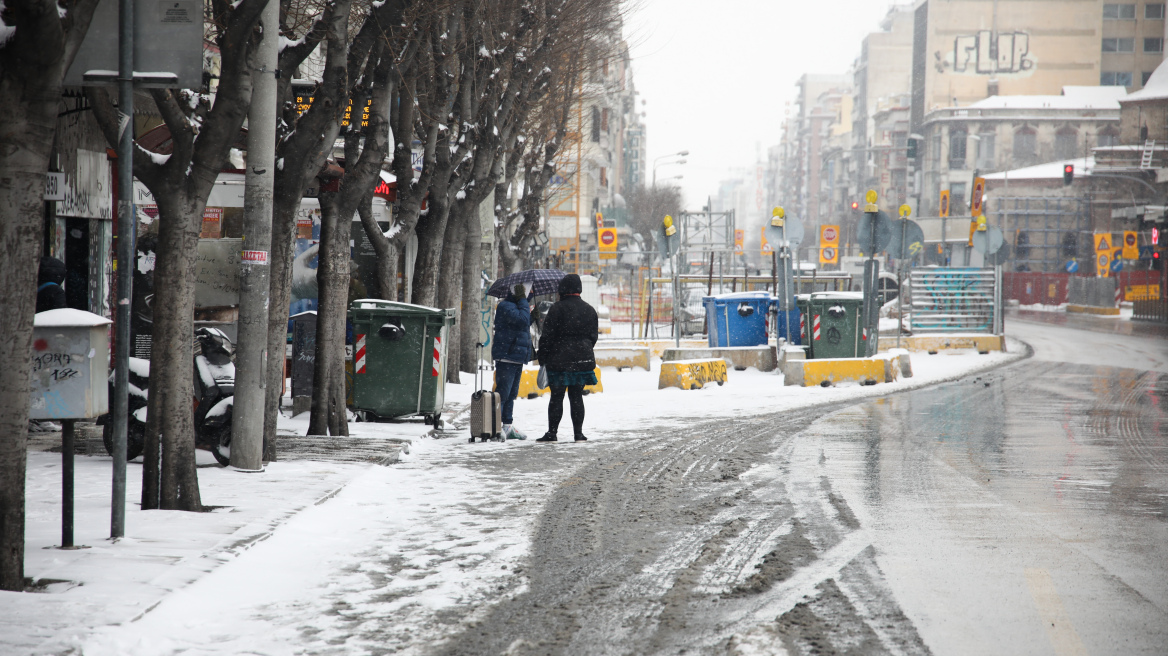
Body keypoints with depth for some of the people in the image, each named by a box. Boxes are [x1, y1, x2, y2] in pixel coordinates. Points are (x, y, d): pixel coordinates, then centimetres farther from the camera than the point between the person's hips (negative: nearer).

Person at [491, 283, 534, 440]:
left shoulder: (516, 306, 20)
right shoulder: (506, 306, -12)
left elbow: (526, 323, 28)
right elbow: (522, 319, -24)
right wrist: (523, 301, -12)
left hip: (517, 356, 10)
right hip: (506, 356, -10)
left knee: (511, 393, 13)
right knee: (503, 392, -11)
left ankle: (508, 426, 19)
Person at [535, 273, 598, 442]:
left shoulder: (558, 308, -9)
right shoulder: (589, 310, 8)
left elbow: (548, 335, -9)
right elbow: (593, 335, 15)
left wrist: (542, 357, 0)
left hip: (559, 360, -5)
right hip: (582, 359, 5)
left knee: (557, 397, 0)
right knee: (576, 396, 8)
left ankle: (552, 433, 0)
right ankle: (578, 433, 6)